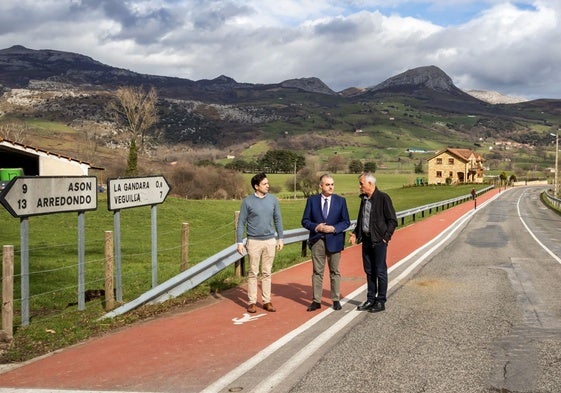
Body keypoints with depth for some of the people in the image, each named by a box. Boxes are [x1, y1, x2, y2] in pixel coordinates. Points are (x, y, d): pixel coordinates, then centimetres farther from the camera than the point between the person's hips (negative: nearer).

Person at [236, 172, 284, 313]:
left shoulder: (273, 199, 2)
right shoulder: (248, 201, -6)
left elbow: (278, 220, 10)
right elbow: (241, 223, -2)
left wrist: (280, 238, 8)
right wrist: (239, 242, -6)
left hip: (270, 241, 3)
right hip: (254, 242, -2)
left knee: (267, 272, 8)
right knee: (253, 273, 4)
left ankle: (267, 301, 15)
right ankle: (252, 302, 11)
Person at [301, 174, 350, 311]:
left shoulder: (341, 201, 2)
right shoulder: (312, 200, 2)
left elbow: (346, 222, 2)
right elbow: (305, 221, 2)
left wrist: (334, 228, -15)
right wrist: (316, 227, -16)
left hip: (334, 240, 0)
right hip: (317, 240, 0)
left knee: (335, 272, 9)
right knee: (317, 272, 4)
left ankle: (336, 300, 18)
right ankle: (316, 300, 11)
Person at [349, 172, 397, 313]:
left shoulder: (383, 198, -10)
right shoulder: (364, 198, 11)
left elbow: (392, 220, -10)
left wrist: (385, 237, -13)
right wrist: (355, 233, 9)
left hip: (378, 241, -7)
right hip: (366, 240, 7)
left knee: (380, 272, 1)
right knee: (369, 271, 12)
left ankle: (381, 302, 9)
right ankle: (370, 300, 22)